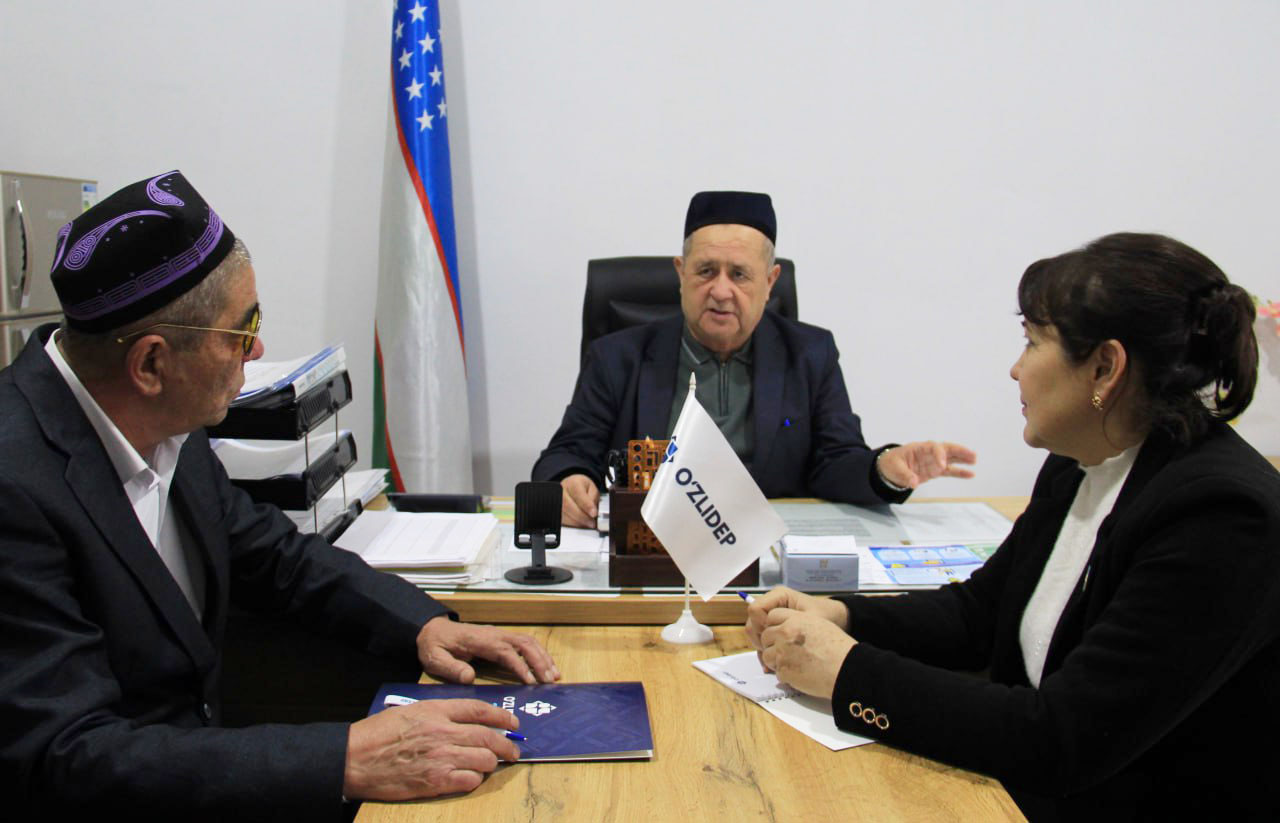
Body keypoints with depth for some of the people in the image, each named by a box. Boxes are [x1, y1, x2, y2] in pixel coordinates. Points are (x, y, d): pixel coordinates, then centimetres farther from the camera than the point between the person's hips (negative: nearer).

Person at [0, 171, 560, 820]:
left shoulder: (164, 427, -1)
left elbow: (271, 554, 12)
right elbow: (69, 759, -27)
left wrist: (425, 623, -3)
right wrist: (345, 761, -32)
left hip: (192, 755, 7)